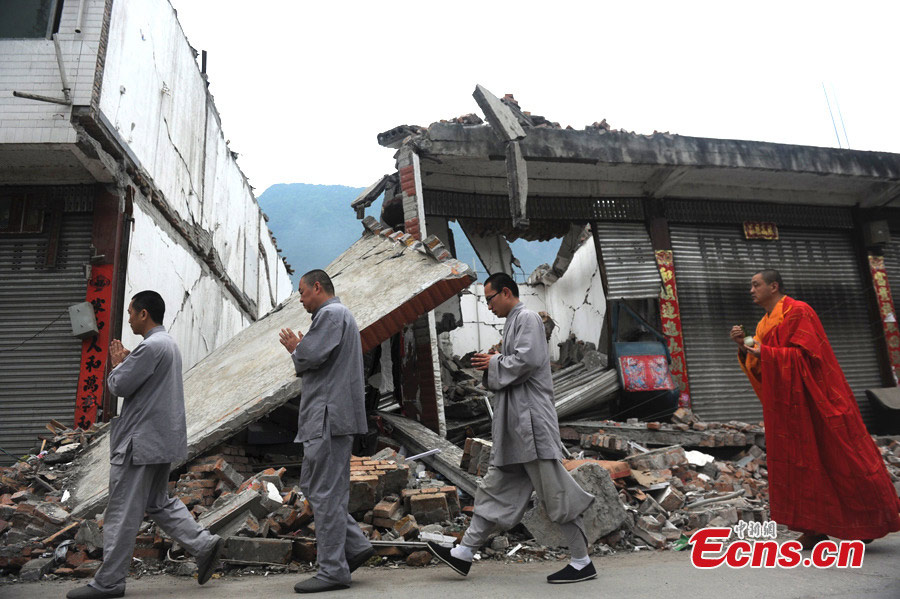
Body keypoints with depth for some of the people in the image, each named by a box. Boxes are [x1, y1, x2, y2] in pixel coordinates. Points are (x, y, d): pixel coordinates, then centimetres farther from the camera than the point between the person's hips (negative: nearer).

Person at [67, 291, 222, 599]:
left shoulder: (151, 347, -19)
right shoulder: (169, 344, 14)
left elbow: (120, 386, -16)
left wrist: (117, 364, 2)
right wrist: (126, 363, 8)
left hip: (141, 441, -10)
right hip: (162, 440, 10)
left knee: (122, 513, 1)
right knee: (158, 503, 18)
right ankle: (203, 544, 12)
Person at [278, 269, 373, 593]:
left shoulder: (331, 314, -9)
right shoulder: (339, 315, 25)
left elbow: (311, 356, -20)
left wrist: (294, 348, 0)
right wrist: (299, 350, 12)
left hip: (328, 416, -11)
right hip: (326, 417, 11)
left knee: (326, 492, -5)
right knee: (312, 485, 14)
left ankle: (333, 570, 3)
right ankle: (355, 545, 16)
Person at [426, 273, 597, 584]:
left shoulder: (527, 318, -8)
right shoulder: (513, 322, 21)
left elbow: (527, 360, -22)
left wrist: (494, 363, -8)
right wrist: (492, 363, 10)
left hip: (531, 418, -10)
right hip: (514, 422, 10)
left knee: (554, 491, -3)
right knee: (495, 488, 12)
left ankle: (582, 563, 8)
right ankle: (464, 553, 18)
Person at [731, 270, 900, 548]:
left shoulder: (798, 312, -10)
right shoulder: (764, 325, 14)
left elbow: (807, 355, -19)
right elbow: (760, 369, 12)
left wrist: (764, 352, -22)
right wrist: (744, 347, -3)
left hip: (812, 402, -8)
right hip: (787, 407, 8)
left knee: (837, 459, 2)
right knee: (801, 463, 7)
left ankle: (872, 519, 19)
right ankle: (816, 528, 13)